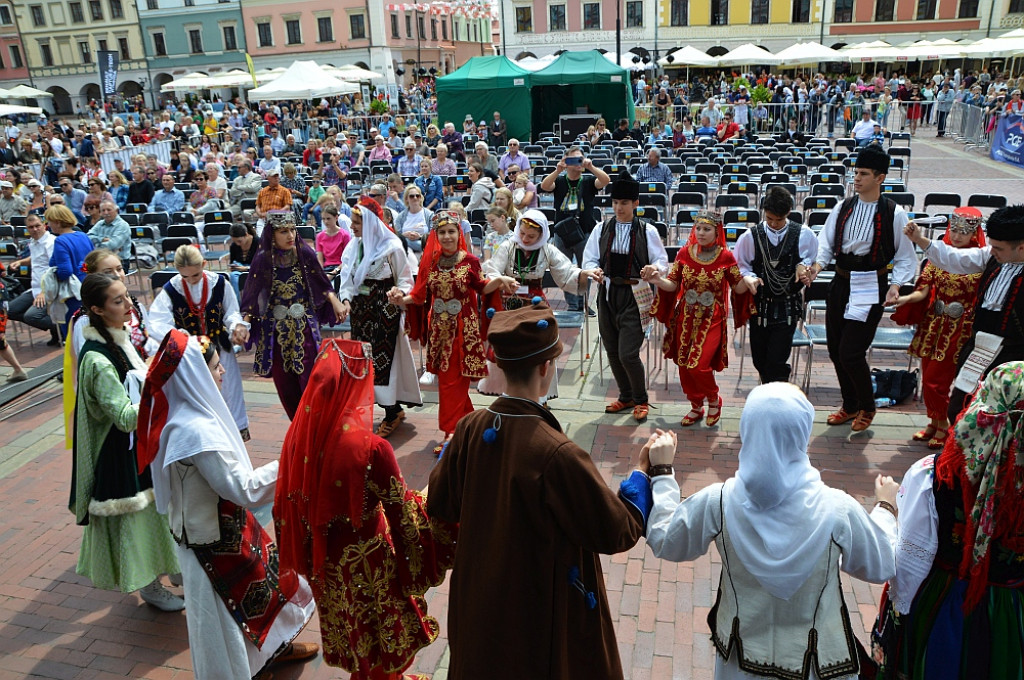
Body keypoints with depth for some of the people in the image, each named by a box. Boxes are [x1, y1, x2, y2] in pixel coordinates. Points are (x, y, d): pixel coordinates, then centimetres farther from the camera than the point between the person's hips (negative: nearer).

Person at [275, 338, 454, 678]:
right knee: (382, 633, 22)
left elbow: (288, 498, -3)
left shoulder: (299, 435, -16)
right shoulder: (370, 448, -33)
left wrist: (309, 544, 14)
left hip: (325, 558, 6)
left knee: (348, 626, 30)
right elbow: (401, 507, -21)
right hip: (367, 560, -6)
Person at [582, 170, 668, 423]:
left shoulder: (647, 231, -2)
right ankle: (626, 397, 34)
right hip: (607, 295, 4)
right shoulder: (601, 230, 5)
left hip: (634, 297, -4)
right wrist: (594, 270, -18)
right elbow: (589, 258, 5)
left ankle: (641, 400, 15)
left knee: (628, 354, -10)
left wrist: (654, 268, -24)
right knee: (612, 352, 13)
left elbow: (662, 261, 0)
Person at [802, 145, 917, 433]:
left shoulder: (893, 214, -8)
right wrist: (816, 266, -15)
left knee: (851, 353, -8)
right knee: (836, 350, 12)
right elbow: (826, 244, 4)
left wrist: (895, 285, -16)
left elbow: (905, 257, -2)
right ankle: (850, 405, 33)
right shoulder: (843, 209, 4)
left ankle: (867, 406, 20)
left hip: (870, 289, -5)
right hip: (841, 284, 5)